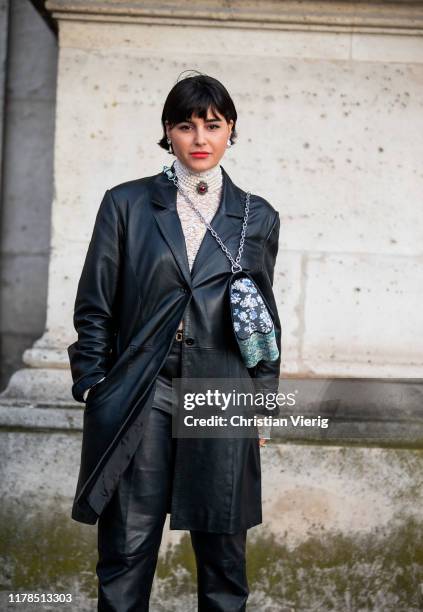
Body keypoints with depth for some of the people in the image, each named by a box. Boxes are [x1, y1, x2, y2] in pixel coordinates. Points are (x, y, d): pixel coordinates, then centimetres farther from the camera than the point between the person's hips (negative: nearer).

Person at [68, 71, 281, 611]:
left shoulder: (258, 217, 9)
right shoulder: (126, 204, 5)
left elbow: (265, 317, 13)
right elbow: (94, 308, 5)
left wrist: (264, 400, 9)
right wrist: (92, 386, 0)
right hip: (137, 399, -1)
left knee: (223, 556, 7)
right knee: (126, 552, 3)